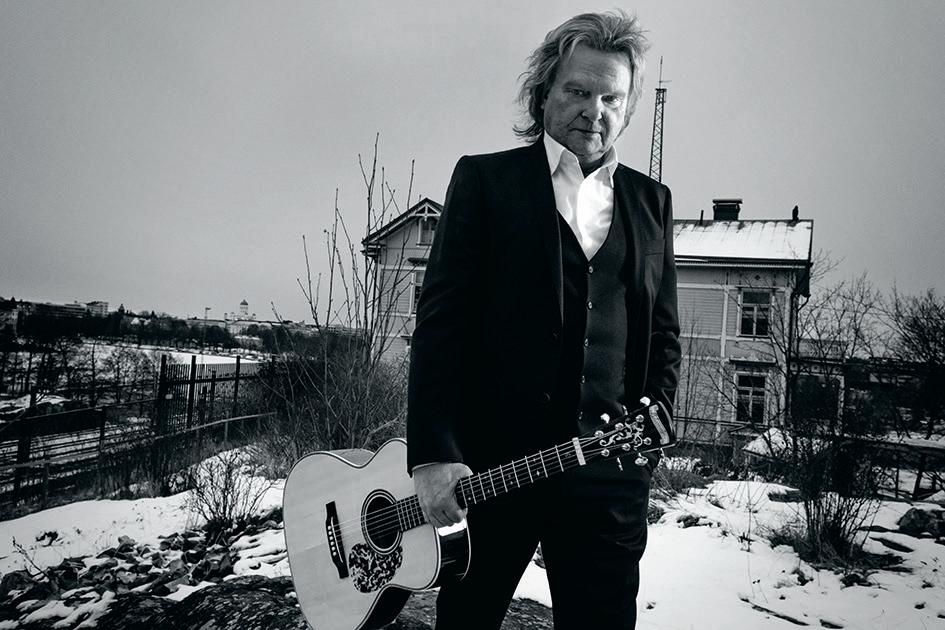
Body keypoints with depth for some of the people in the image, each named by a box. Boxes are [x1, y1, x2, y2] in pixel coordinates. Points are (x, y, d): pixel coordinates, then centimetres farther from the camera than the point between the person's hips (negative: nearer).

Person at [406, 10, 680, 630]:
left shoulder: (651, 199, 14)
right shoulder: (484, 178, 2)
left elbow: (665, 332, 15)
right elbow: (440, 317, -6)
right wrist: (434, 455, -13)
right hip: (489, 459, -2)